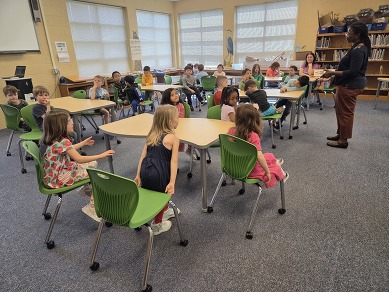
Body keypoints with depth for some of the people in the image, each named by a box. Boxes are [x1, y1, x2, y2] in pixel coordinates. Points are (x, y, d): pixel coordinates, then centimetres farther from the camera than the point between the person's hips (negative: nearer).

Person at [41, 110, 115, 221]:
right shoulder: (63, 142, -27)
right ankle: (92, 207, -3)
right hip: (59, 179, -9)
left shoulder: (55, 140, 3)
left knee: (93, 164, 14)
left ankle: (87, 189, 33)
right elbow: (79, 159, -30)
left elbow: (69, 150, 21)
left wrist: (84, 143, 32)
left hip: (61, 171, 10)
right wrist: (101, 155, -28)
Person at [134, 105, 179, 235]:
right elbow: (174, 162, -11)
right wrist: (172, 183, -12)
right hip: (159, 174, -6)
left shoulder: (151, 135, 13)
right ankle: (157, 224, 36)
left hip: (145, 171, 6)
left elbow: (143, 156, 10)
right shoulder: (173, 138, -4)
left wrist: (138, 176, 13)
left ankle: (165, 210, 55)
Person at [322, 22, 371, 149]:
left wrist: (332, 73, -23)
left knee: (345, 112, -2)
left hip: (350, 85, -11)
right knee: (340, 110, 18)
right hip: (349, 83, 11)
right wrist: (334, 72, 18)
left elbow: (353, 72, -23)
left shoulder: (358, 50, -19)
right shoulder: (357, 47, 13)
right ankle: (340, 134, 29)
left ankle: (343, 140, 8)